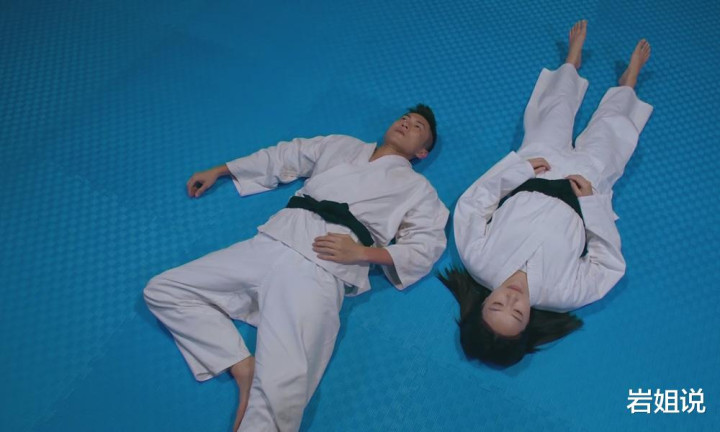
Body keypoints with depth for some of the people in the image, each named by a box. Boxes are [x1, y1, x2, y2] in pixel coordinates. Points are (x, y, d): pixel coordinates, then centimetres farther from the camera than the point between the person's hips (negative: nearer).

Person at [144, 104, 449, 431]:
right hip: (271, 244, 6)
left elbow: (426, 246, 3)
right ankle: (242, 366, -7)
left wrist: (361, 252, -11)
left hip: (323, 270, -5)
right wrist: (218, 171, 31)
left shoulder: (417, 188, 16)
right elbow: (282, 157, 31)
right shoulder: (342, 145, 28)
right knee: (162, 291, -1)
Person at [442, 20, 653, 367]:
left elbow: (471, 204, -21)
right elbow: (611, 263, -19)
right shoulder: (564, 293, -35)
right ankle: (628, 81, 51)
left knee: (555, 109, 20)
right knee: (610, 127, 14)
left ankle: (572, 61, 54)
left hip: (528, 180, 2)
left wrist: (515, 168, -26)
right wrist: (592, 202, -24)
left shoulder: (478, 261, -34)